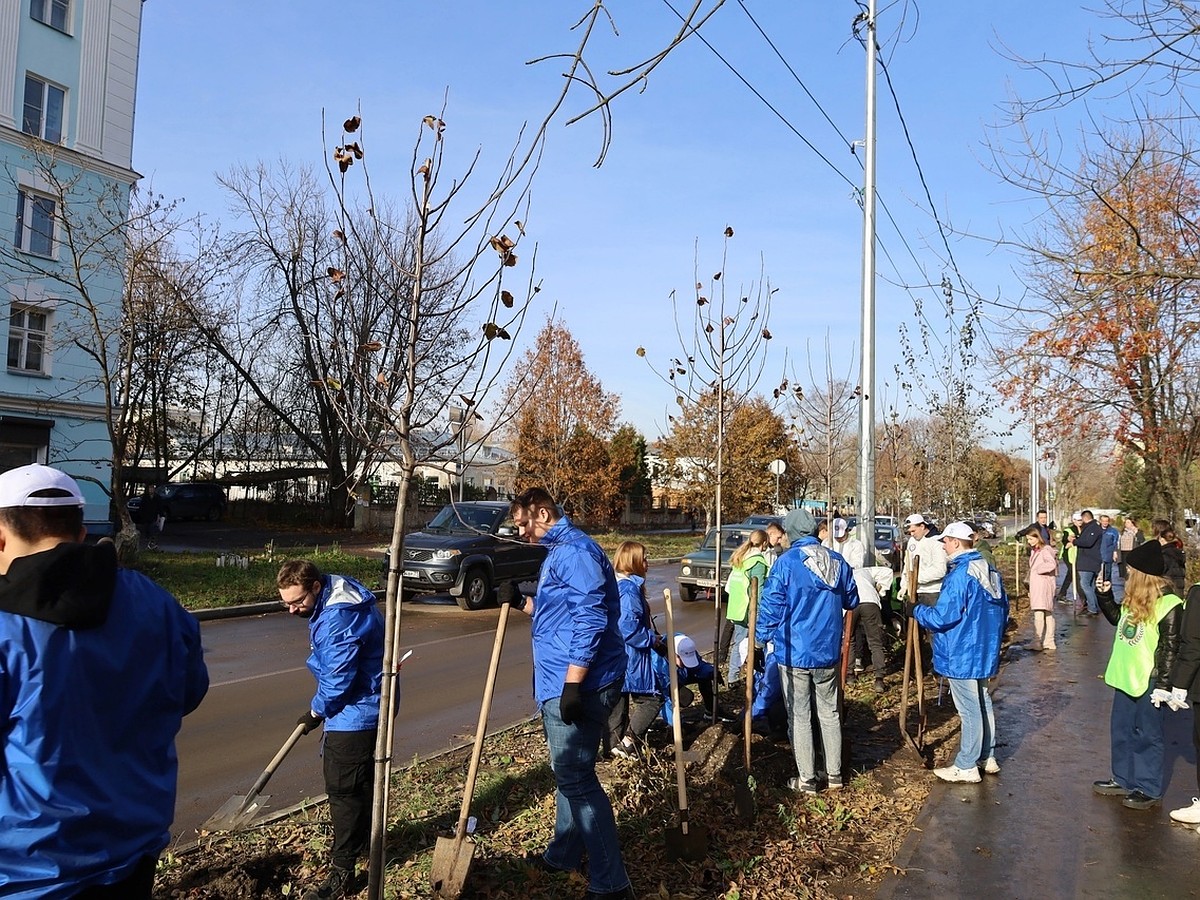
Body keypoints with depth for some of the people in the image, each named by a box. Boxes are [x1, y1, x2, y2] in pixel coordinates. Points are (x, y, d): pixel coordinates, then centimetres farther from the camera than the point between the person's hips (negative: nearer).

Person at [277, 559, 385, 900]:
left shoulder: (338, 619, -30)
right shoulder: (334, 596, 3)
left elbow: (338, 680, -25)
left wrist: (316, 713, -8)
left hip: (356, 711, -11)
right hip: (368, 704, 11)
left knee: (343, 788, -2)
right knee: (362, 779, 24)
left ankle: (343, 872, 8)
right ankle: (366, 839, 42)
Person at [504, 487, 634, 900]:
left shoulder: (574, 551, -17)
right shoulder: (557, 552, 17)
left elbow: (590, 618, -25)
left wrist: (573, 683, -26)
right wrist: (524, 603, 14)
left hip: (579, 686, -11)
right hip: (560, 684, 11)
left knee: (575, 778, -5)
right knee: (569, 772, 21)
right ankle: (564, 855, 37)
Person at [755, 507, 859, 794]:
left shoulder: (786, 563, -15)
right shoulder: (838, 561, -1)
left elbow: (771, 607, -13)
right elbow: (851, 601, 13)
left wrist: (760, 639, 1)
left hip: (794, 653, -4)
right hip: (828, 652, 5)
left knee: (799, 717, 7)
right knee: (829, 713, 17)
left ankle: (807, 779, 14)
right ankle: (834, 775, 25)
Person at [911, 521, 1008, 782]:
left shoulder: (959, 576, -23)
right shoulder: (990, 571, 7)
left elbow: (942, 617, -24)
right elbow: (1003, 609, 17)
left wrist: (917, 611, -7)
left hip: (962, 656, -9)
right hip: (985, 652, 9)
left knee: (969, 709, -1)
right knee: (983, 703, 20)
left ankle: (966, 767, 9)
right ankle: (987, 758, 31)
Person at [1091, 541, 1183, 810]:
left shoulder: (1168, 605, -18)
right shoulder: (1134, 599, 5)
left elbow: (1169, 648, -16)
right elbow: (1117, 618, 25)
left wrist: (1164, 685, -16)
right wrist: (1105, 595, 11)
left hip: (1149, 680, -8)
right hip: (1126, 676, 8)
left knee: (1147, 735, 4)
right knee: (1121, 730, 16)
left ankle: (1149, 789, 17)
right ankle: (1124, 780, 30)